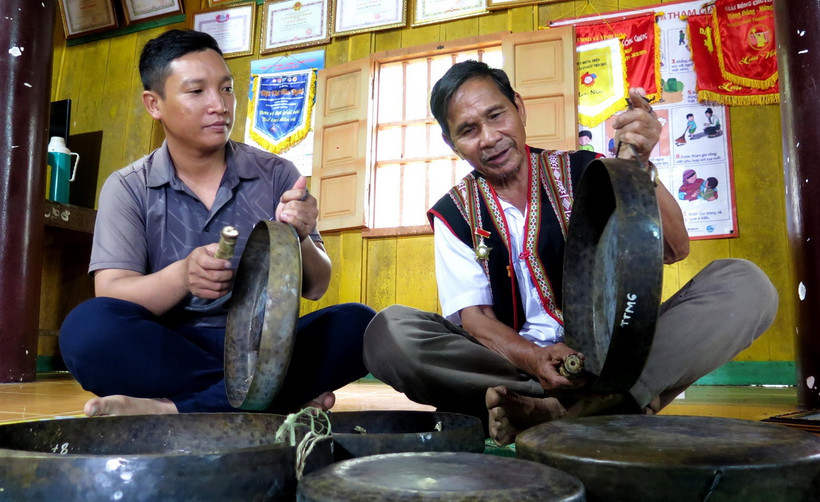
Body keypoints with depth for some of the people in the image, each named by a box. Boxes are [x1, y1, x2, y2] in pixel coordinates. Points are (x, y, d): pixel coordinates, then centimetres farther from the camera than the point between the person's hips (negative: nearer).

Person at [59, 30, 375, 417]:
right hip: (168, 350, -1)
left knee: (355, 324, -24)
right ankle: (283, 396, -21)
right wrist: (182, 276, -28)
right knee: (87, 326, -29)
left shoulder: (277, 175, 4)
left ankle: (175, 409, -26)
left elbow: (315, 288, 1)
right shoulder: (127, 189, 3)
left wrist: (299, 241, -21)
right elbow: (109, 294, -8)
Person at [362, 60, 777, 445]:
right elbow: (474, 316, -4)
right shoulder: (454, 214, 4)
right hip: (510, 362, 0)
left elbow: (673, 250, -6)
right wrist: (534, 359, -25)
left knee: (744, 283, -19)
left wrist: (637, 166, -23)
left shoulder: (583, 173, 3)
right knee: (388, 331, -26)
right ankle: (609, 403, -27)